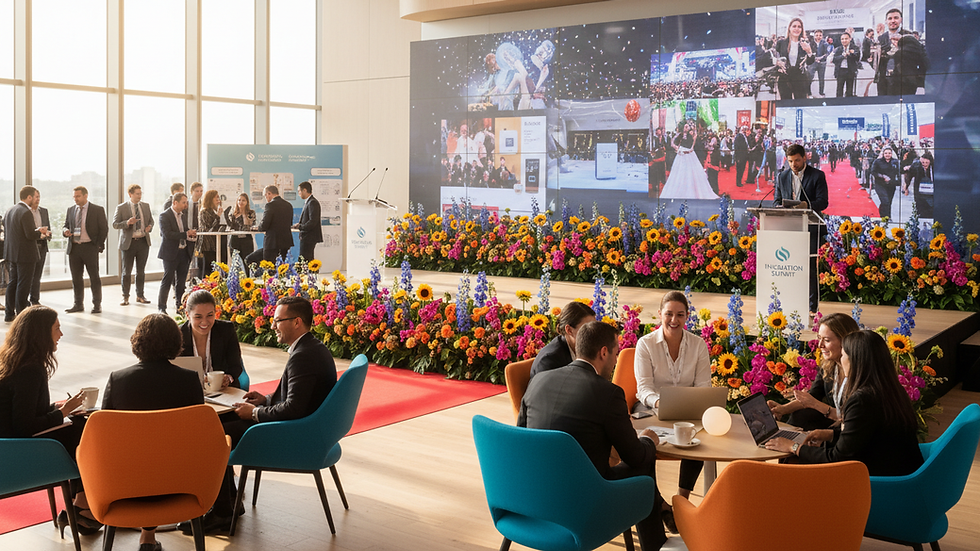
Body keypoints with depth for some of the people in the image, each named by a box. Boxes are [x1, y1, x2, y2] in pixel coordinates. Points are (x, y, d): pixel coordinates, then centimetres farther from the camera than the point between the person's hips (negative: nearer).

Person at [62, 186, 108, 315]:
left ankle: (97, 305, 6)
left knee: (94, 277, 0)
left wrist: (99, 245, -8)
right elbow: (66, 225, 20)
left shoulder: (97, 210, -1)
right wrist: (66, 231, -4)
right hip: (74, 248, 4)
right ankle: (78, 304, 17)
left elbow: (104, 229, 0)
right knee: (76, 278, 8)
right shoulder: (70, 210, 12)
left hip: (90, 248, -4)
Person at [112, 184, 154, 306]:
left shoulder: (146, 206, 10)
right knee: (127, 271, 1)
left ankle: (140, 295, 19)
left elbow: (151, 220, 18)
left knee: (141, 271, 9)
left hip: (143, 241, 3)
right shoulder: (121, 208, -2)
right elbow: (115, 224, -6)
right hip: (128, 242, -3)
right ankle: (125, 297, 10)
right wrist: (127, 222, -23)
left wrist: (149, 227, -4)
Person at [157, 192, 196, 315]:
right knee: (167, 280, -3)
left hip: (184, 252, 7)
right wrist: (186, 234, -21)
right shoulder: (164, 216, -11)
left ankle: (180, 306, 19)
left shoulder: (183, 214, 12)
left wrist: (190, 233, 1)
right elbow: (167, 234, -21)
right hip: (171, 253, -7)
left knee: (181, 281, 10)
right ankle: (162, 308, 5)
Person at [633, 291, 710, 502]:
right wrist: (659, 402, -33)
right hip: (651, 406, -2)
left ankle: (683, 496, -16)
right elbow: (644, 387, -11)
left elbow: (703, 387, -1)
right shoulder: (645, 344, -3)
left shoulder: (698, 345, 4)